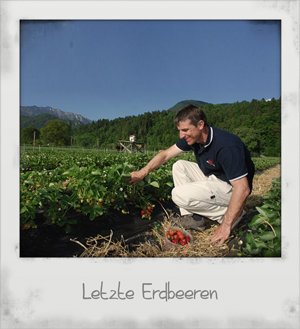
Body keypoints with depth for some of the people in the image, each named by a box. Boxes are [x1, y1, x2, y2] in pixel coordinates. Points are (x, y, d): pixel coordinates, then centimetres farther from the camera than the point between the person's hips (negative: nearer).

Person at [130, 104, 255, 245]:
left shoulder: (226, 145, -31)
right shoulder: (192, 137, -7)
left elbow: (243, 188, -31)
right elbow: (165, 154, 2)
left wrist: (226, 225, -29)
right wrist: (142, 172, -9)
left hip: (231, 187, -8)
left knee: (180, 195, -20)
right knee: (179, 166, -1)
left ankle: (228, 215, -7)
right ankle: (192, 217, -2)